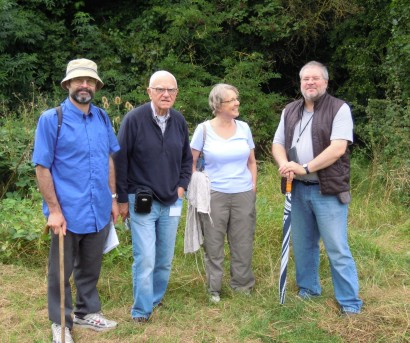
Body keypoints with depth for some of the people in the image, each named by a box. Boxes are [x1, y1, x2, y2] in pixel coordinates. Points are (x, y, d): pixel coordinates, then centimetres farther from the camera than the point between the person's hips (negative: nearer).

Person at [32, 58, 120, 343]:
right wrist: (54, 210, -14)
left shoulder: (102, 118, 4)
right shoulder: (51, 119, -10)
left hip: (99, 211, 5)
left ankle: (88, 312, 38)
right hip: (68, 212, -4)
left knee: (91, 269, 19)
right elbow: (42, 168, -11)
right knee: (61, 272, 12)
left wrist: (113, 197, 10)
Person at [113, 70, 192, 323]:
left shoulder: (179, 121, 3)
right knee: (145, 260, -6)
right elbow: (120, 161, -7)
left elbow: (187, 158, 17)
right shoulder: (134, 119, -11)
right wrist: (123, 199, -5)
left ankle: (156, 299, 33)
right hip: (141, 202, -5)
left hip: (171, 202, 5)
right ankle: (142, 311, 10)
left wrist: (182, 185, 5)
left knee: (165, 260, 13)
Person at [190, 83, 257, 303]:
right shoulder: (204, 129, -5)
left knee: (243, 243, 10)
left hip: (244, 195, 3)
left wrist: (253, 187, 6)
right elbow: (191, 162, 0)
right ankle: (214, 289, 20)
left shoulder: (243, 127, 4)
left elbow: (251, 162, 13)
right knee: (213, 245, 6)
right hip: (214, 195, -3)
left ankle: (242, 285, 26)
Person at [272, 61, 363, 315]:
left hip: (328, 191, -6)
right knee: (303, 244, 16)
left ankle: (350, 302, 9)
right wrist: (284, 164, -10)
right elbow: (278, 143, 12)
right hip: (298, 189, 6)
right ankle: (308, 289, 33)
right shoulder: (290, 111, 13)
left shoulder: (339, 109, -6)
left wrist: (305, 168, -20)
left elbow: (338, 148, -17)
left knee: (337, 249, -3)